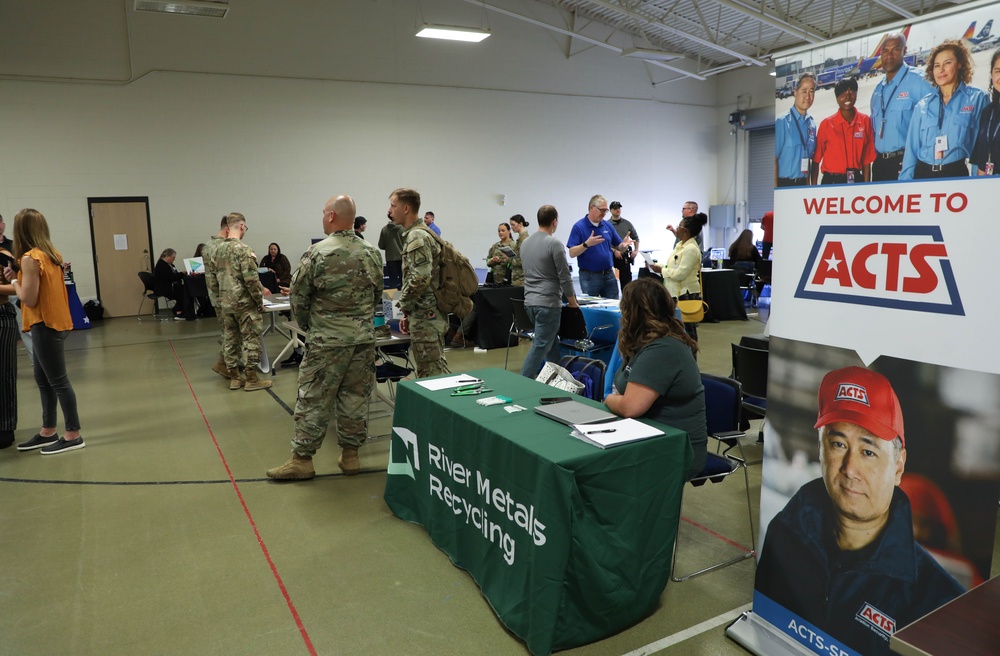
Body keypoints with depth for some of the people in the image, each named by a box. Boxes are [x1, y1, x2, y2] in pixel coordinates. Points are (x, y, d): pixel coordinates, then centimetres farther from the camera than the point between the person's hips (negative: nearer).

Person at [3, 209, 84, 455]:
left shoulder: (30, 258, -17)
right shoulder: (52, 253, 8)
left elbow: (29, 299, -18)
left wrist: (14, 281, -2)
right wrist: (19, 276, 6)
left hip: (45, 325, -9)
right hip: (56, 321, 9)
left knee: (58, 381, -2)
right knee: (43, 379, 17)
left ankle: (73, 435, 5)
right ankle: (48, 432, 25)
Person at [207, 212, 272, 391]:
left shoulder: (217, 251, 8)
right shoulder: (243, 249, -16)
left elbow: (212, 281, 12)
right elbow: (251, 279, -20)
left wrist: (222, 297, 21)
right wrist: (260, 300, -9)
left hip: (225, 304, 7)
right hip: (245, 303, -7)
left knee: (230, 340, 12)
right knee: (250, 340, 0)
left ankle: (235, 378, 20)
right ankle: (251, 380, 5)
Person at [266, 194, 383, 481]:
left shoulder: (317, 253, -11)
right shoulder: (371, 253, 4)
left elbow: (298, 296, -5)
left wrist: (306, 324, 11)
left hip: (327, 340, -5)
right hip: (364, 338, 5)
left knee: (313, 399, 4)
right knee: (355, 397, 11)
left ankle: (302, 459, 12)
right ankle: (350, 455, 21)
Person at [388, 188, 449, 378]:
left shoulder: (416, 236, -14)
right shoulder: (419, 233, 17)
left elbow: (420, 277, -26)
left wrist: (404, 304, -10)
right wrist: (408, 313, 18)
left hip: (425, 316, -10)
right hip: (426, 314, 10)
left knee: (431, 374, -4)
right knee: (437, 371, 15)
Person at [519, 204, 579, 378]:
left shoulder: (525, 243, 11)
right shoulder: (554, 243, -12)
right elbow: (564, 276, -11)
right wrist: (573, 302, 1)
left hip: (530, 301, 8)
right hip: (548, 303, -8)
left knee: (551, 342, 18)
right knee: (540, 346, -4)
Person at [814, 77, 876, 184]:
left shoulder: (865, 121, 5)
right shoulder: (826, 124, 0)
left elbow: (867, 158, 6)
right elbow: (816, 158, 2)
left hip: (857, 180, 2)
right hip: (831, 181, -2)